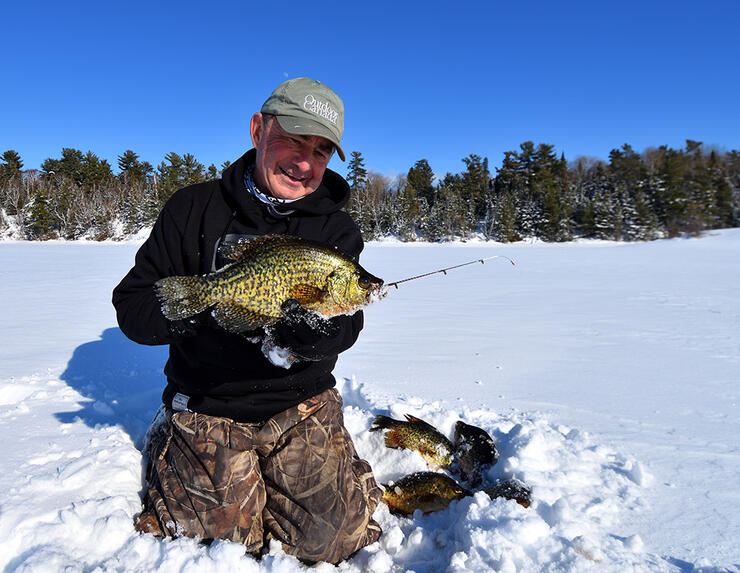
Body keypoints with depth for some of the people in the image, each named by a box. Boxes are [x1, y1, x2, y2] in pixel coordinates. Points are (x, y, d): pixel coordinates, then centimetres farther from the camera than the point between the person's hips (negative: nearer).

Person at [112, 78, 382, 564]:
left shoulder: (337, 230, -1)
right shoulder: (195, 208, -3)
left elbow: (346, 326, -11)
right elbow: (131, 304, -4)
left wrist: (314, 331, -35)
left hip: (301, 406, 2)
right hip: (207, 407, -1)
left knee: (332, 541, -2)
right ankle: (166, 446, 24)